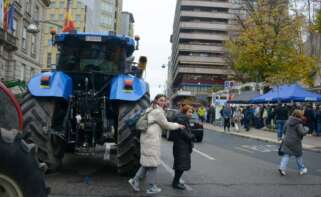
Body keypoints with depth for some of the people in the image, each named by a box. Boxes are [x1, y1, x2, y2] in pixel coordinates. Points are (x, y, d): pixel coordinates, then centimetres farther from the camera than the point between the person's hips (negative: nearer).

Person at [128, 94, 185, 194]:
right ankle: (151, 187, 9)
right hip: (151, 139, -10)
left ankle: (135, 181, 15)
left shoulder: (151, 110, 19)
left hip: (148, 138, 10)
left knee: (147, 162, 15)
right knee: (152, 163, 0)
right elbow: (166, 125, -6)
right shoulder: (157, 111, -12)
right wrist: (178, 125, 6)